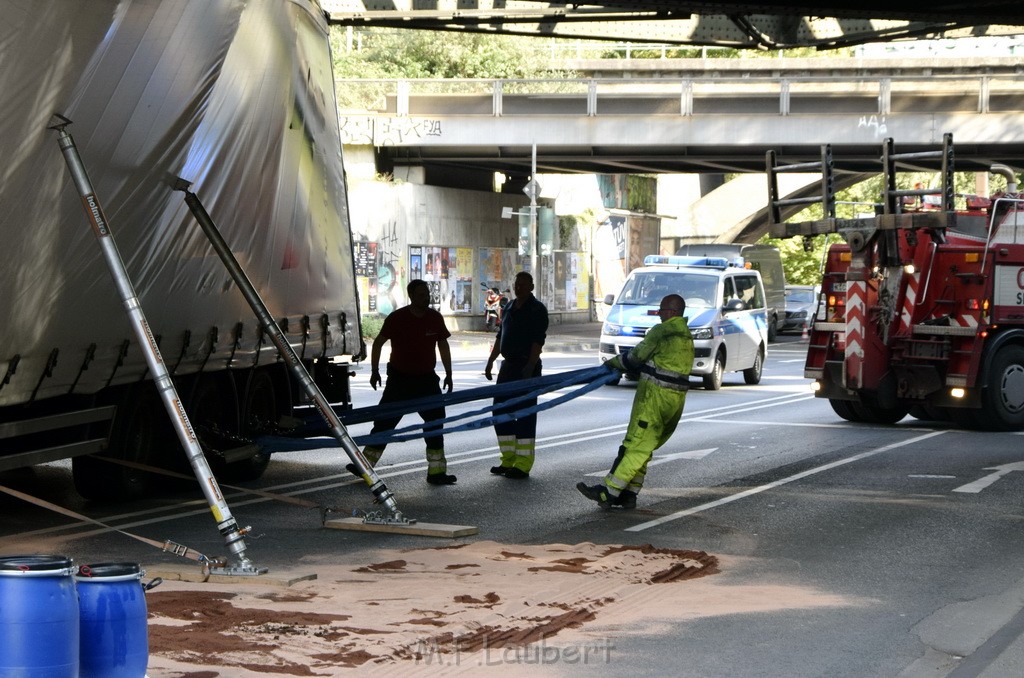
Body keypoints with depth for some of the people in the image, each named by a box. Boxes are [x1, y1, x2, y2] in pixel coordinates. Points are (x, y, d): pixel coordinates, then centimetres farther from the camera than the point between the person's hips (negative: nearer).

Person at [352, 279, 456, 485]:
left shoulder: (435, 318, -1)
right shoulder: (397, 318, -11)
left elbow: (443, 346, 11)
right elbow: (378, 343, -2)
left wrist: (448, 374, 9)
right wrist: (375, 371, -6)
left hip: (426, 379, 3)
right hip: (399, 379, -3)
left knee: (435, 422, 1)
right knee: (385, 421, -3)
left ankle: (437, 471, 8)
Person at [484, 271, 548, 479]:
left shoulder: (537, 310, -8)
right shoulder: (509, 308, 15)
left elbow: (538, 340, -16)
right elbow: (500, 337, 21)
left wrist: (530, 367, -25)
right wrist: (490, 361, 15)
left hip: (527, 367, -8)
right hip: (508, 365, 8)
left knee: (525, 413, -6)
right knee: (500, 410, 9)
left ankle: (523, 465, -4)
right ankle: (508, 460, 18)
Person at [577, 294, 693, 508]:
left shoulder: (661, 332, -13)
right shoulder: (686, 335, 16)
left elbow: (636, 356, -7)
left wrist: (614, 362, 11)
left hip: (656, 395, -9)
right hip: (676, 398, 9)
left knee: (636, 446, -9)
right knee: (643, 448, 13)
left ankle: (608, 493, -8)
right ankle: (629, 494, 13)